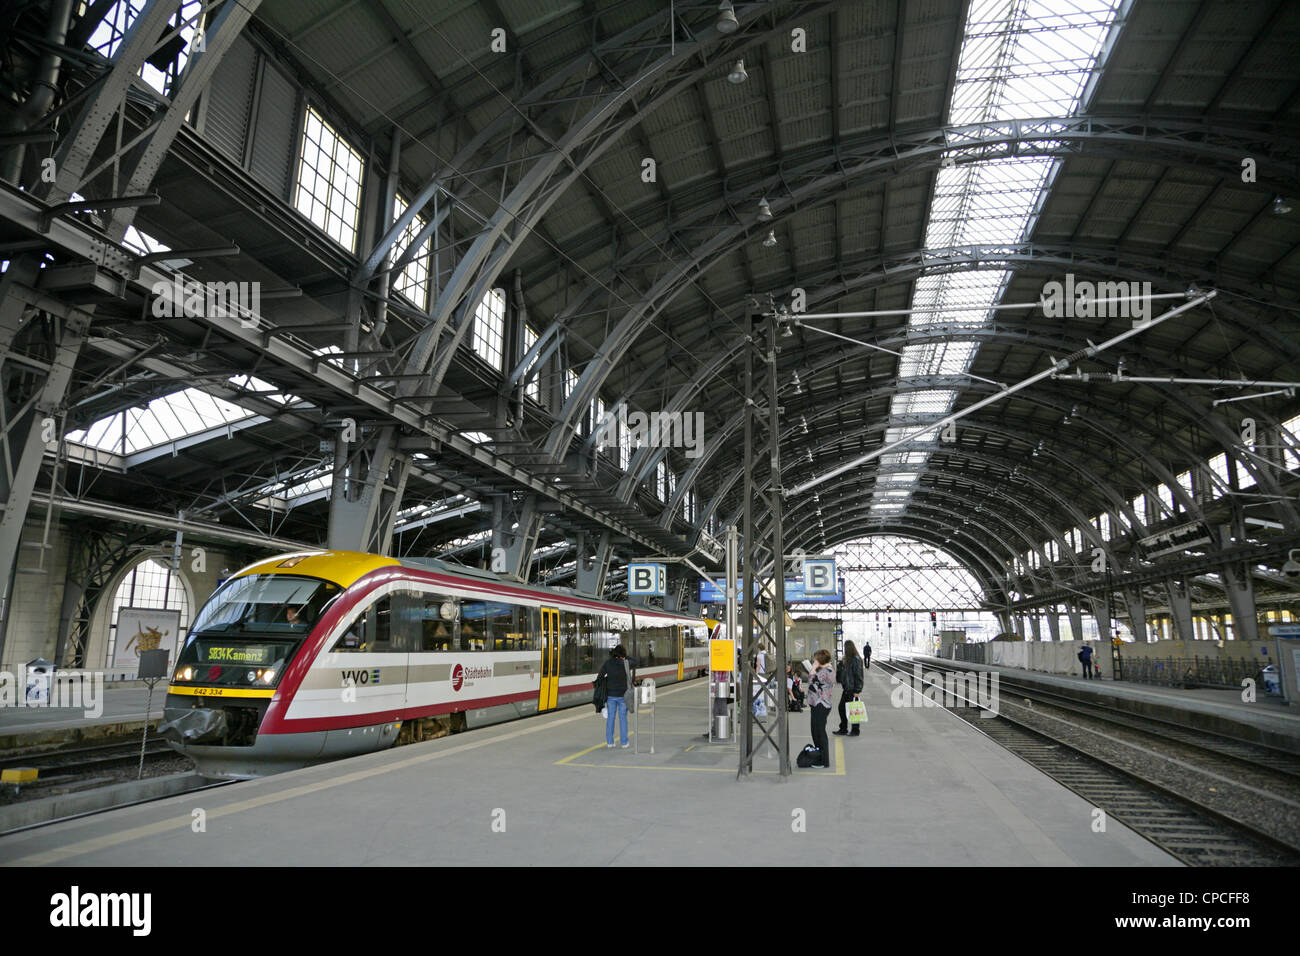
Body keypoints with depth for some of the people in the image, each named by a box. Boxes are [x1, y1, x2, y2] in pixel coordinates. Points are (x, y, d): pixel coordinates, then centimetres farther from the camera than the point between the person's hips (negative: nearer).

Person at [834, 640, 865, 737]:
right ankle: (843, 730, 21)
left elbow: (858, 676, -19)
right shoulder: (848, 659, 12)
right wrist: (843, 685, 15)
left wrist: (857, 691, -20)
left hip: (852, 689, -9)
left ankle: (856, 731, 15)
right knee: (841, 707, 11)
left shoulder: (856, 659, -17)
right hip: (847, 689, 9)